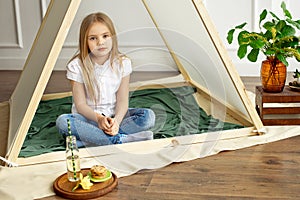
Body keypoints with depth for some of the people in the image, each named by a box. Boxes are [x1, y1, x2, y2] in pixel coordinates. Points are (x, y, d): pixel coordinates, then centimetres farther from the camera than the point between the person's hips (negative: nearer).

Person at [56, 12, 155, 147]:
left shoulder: (122, 63, -4)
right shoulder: (76, 66, -10)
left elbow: (122, 100, -5)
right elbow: (80, 104, -9)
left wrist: (116, 120, -25)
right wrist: (99, 118, -27)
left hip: (115, 116, 2)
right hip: (89, 117, -2)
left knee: (148, 116, -24)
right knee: (62, 121, -33)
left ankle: (87, 140, -29)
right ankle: (121, 139, -35)